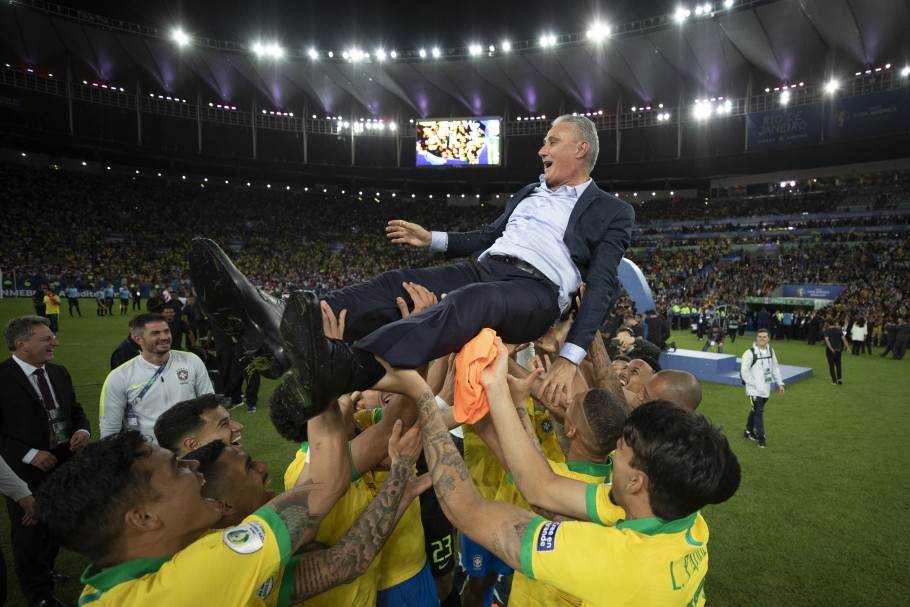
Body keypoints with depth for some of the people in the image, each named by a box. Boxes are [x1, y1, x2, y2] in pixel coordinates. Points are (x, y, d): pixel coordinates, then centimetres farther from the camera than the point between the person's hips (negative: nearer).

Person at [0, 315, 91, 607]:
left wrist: (83, 430, -7)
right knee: (29, 533, 13)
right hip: (25, 472, -5)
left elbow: (75, 410, 13)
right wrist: (29, 455, -19)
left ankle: (44, 572, 45)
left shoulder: (59, 372, 4)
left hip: (64, 466, 5)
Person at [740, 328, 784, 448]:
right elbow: (744, 371, -15)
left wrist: (780, 383, 12)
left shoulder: (770, 351, 6)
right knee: (759, 412, -6)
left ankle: (748, 431, 34)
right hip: (755, 390, -7)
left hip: (766, 388, 7)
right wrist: (754, 384, -15)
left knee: (756, 410, 18)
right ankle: (761, 438, 3)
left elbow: (775, 368, 15)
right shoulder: (750, 353, -16)